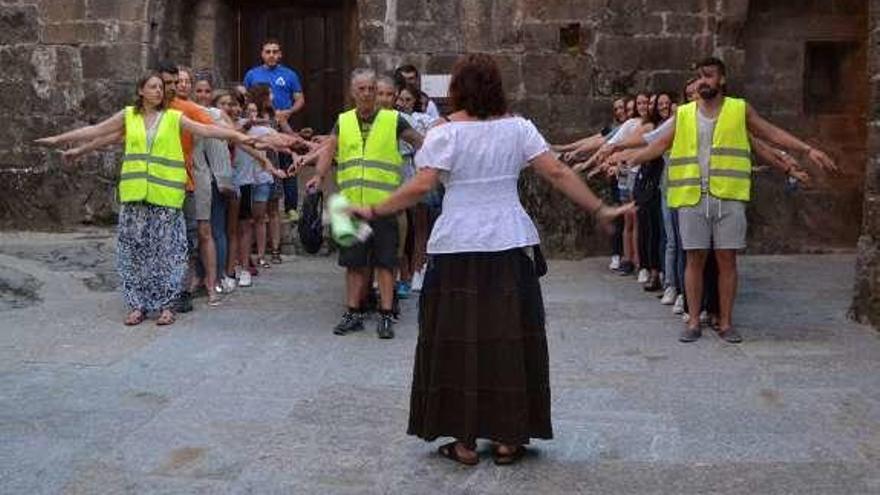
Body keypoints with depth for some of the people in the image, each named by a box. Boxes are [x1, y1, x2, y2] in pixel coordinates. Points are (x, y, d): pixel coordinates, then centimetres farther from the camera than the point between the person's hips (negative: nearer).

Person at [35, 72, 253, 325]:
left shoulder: (174, 117, 5)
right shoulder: (128, 116, 10)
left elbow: (205, 129, -2)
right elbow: (95, 131, 15)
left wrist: (238, 136, -12)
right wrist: (58, 139, 17)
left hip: (165, 195, -2)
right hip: (134, 194, 2)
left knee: (165, 249, 0)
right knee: (134, 249, 4)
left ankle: (165, 304, 9)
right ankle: (138, 304, 14)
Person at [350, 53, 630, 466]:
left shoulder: (446, 133, -5)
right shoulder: (518, 128, 2)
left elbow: (420, 187, -14)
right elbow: (558, 174, -1)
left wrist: (375, 211, -5)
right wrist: (599, 210, 6)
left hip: (457, 249, -2)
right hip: (511, 246, 2)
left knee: (459, 341, 5)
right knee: (510, 339, 9)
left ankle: (464, 441, 11)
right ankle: (508, 438, 15)